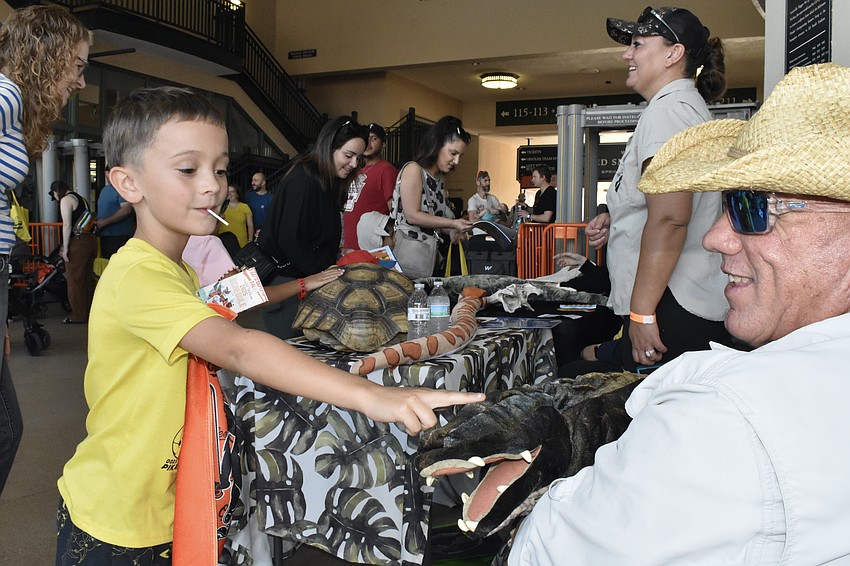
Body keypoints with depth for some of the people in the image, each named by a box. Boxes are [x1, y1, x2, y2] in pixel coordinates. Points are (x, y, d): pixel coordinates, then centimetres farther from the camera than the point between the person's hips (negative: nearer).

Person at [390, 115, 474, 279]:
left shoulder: (440, 178, 13)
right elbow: (412, 216, -15)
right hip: (409, 246, -7)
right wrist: (453, 224, -13)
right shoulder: (413, 170, -8)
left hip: (431, 250, 7)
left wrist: (451, 231, -2)